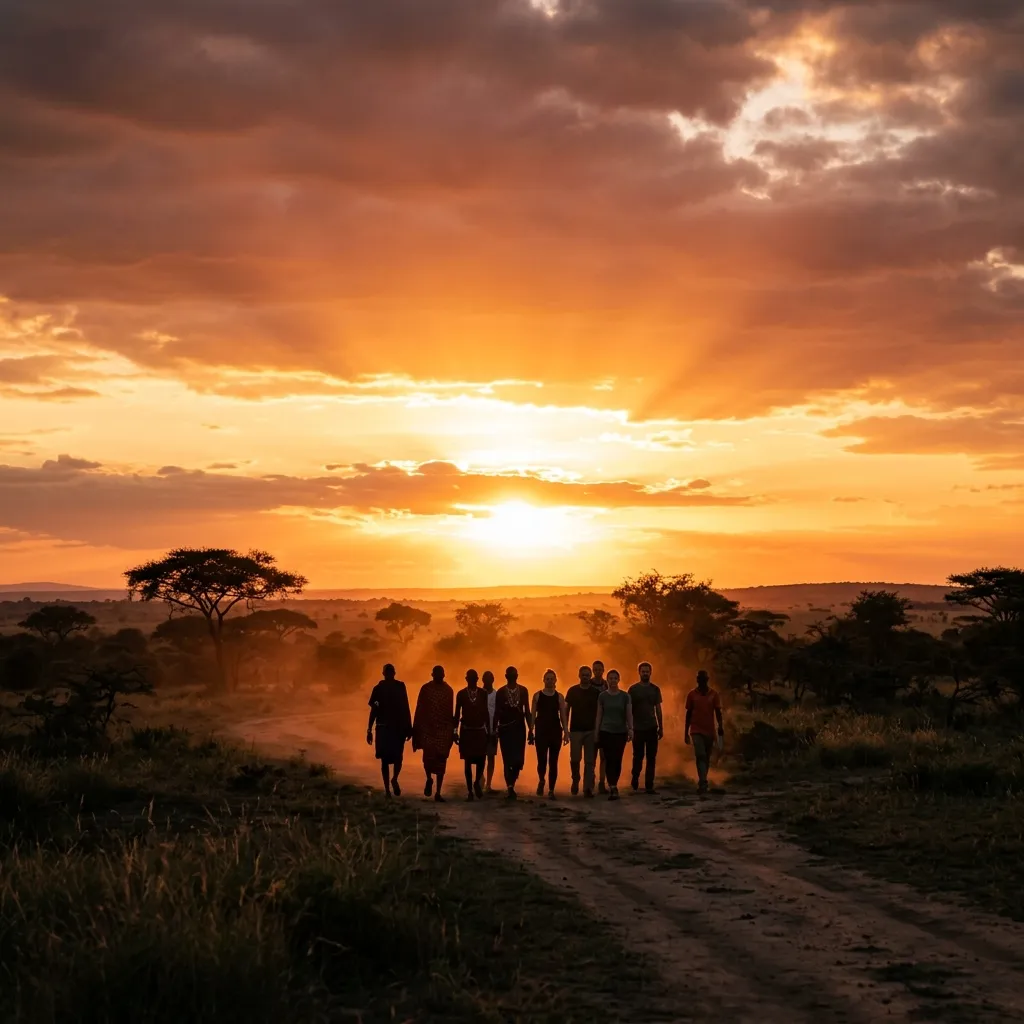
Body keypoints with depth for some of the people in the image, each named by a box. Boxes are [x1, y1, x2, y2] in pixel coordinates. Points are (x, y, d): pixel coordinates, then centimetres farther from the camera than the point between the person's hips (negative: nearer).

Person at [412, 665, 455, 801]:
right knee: (428, 755, -17)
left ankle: (438, 793, 5)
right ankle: (429, 779, 15)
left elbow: (450, 712, 8)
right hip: (427, 728, -1)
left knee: (441, 760, -1)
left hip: (443, 729, 1)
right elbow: (419, 708, 4)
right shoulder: (425, 688, 3)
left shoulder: (448, 690, 5)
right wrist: (416, 728, 1)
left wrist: (452, 731, 8)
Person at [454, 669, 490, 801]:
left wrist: (489, 731, 5)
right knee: (468, 761, 1)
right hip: (466, 731, -1)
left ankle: (477, 782, 18)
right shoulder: (461, 694, -1)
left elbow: (485, 712, 6)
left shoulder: (483, 693, 2)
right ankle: (470, 790, 7)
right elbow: (457, 713, 2)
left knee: (481, 759, -9)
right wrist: (455, 731, -2)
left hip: (480, 731, 1)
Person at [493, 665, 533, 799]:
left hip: (519, 728, 2)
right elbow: (497, 712, 0)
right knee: (508, 760, -5)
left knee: (519, 760, -2)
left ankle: (511, 783, 23)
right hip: (505, 728, -2)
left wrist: (531, 730, 3)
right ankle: (510, 788, 0)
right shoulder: (501, 692, -1)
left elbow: (527, 711, 7)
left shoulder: (523, 690, 5)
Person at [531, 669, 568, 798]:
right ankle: (541, 781, 20)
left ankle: (551, 790, 10)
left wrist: (566, 732, -3)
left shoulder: (559, 697, 5)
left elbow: (563, 716, 4)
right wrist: (531, 732, -1)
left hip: (555, 731, 1)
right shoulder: (537, 695, 2)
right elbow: (533, 715, 3)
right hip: (541, 731, -1)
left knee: (553, 762, 2)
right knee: (542, 760, -10)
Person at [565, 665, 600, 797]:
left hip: (591, 730, 0)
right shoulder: (572, 691, 4)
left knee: (589, 761, -2)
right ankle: (575, 781, 23)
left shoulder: (596, 692, 3)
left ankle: (588, 788, -2)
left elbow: (599, 712, 4)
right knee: (574, 759, -3)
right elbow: (566, 710, 7)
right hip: (575, 730, 0)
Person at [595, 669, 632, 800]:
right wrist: (596, 733, 1)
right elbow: (599, 715, 3)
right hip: (606, 731, -1)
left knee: (617, 760, 2)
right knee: (609, 760, -8)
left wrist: (630, 729, -13)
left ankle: (613, 786, 16)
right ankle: (613, 788, -12)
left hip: (621, 732, 1)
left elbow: (629, 714, -1)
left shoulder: (625, 696, 1)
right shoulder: (602, 696, 1)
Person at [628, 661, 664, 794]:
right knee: (638, 757, 2)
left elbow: (658, 709, 11)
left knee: (651, 758, 1)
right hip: (638, 728, -2)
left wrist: (661, 728, 8)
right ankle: (635, 783, 20)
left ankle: (649, 786, 4)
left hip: (652, 728, 2)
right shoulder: (633, 689, 1)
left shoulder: (655, 689, 8)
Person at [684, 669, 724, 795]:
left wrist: (720, 726, -16)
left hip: (709, 731, 2)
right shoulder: (692, 695, 2)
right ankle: (703, 784, -24)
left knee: (706, 758, 10)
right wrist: (685, 733, 7)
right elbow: (688, 714, 7)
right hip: (696, 731, -2)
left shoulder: (713, 694, 3)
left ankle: (702, 784, 24)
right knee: (700, 756, -16)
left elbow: (718, 712, 2)